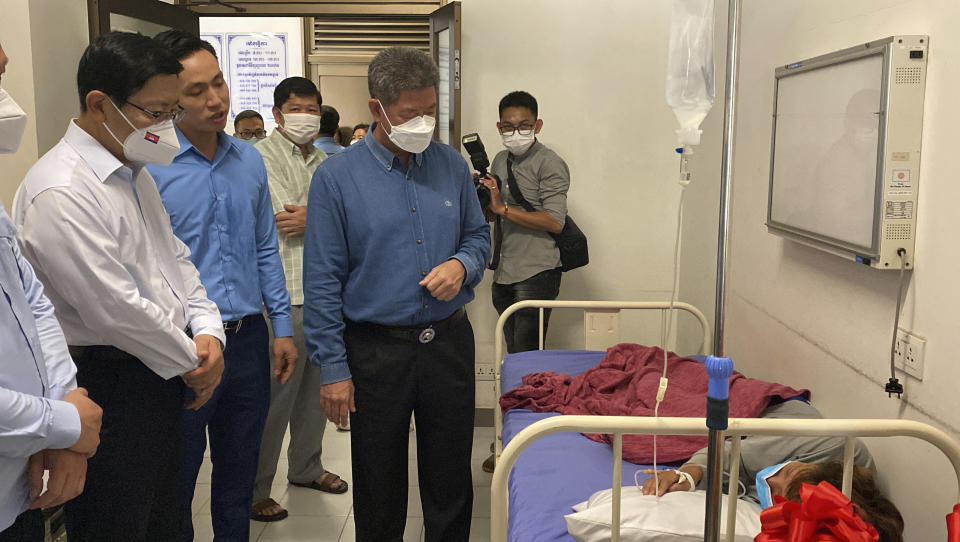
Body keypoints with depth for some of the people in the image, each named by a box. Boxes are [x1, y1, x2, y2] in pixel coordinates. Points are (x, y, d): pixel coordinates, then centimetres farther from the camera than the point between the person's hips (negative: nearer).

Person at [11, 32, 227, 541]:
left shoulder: (135, 171, 9)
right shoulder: (61, 192, -23)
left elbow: (175, 258, 15)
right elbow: (116, 310, -25)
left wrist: (207, 331, 0)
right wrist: (190, 362, -12)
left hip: (160, 378, 9)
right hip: (108, 390, -9)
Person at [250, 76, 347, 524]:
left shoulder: (321, 160, 17)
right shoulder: (264, 156, -5)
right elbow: (287, 222, -16)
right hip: (284, 293, -7)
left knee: (317, 386, 17)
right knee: (276, 394, -3)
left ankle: (306, 467, 34)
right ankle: (254, 489, 10)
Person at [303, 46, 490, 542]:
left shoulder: (451, 165, 3)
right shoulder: (336, 176, -8)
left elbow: (478, 236, 14)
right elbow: (322, 282, -7)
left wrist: (462, 265, -10)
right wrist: (333, 369, -9)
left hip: (450, 345, 3)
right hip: (376, 351, -2)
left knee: (451, 482, 15)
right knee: (379, 489, 13)